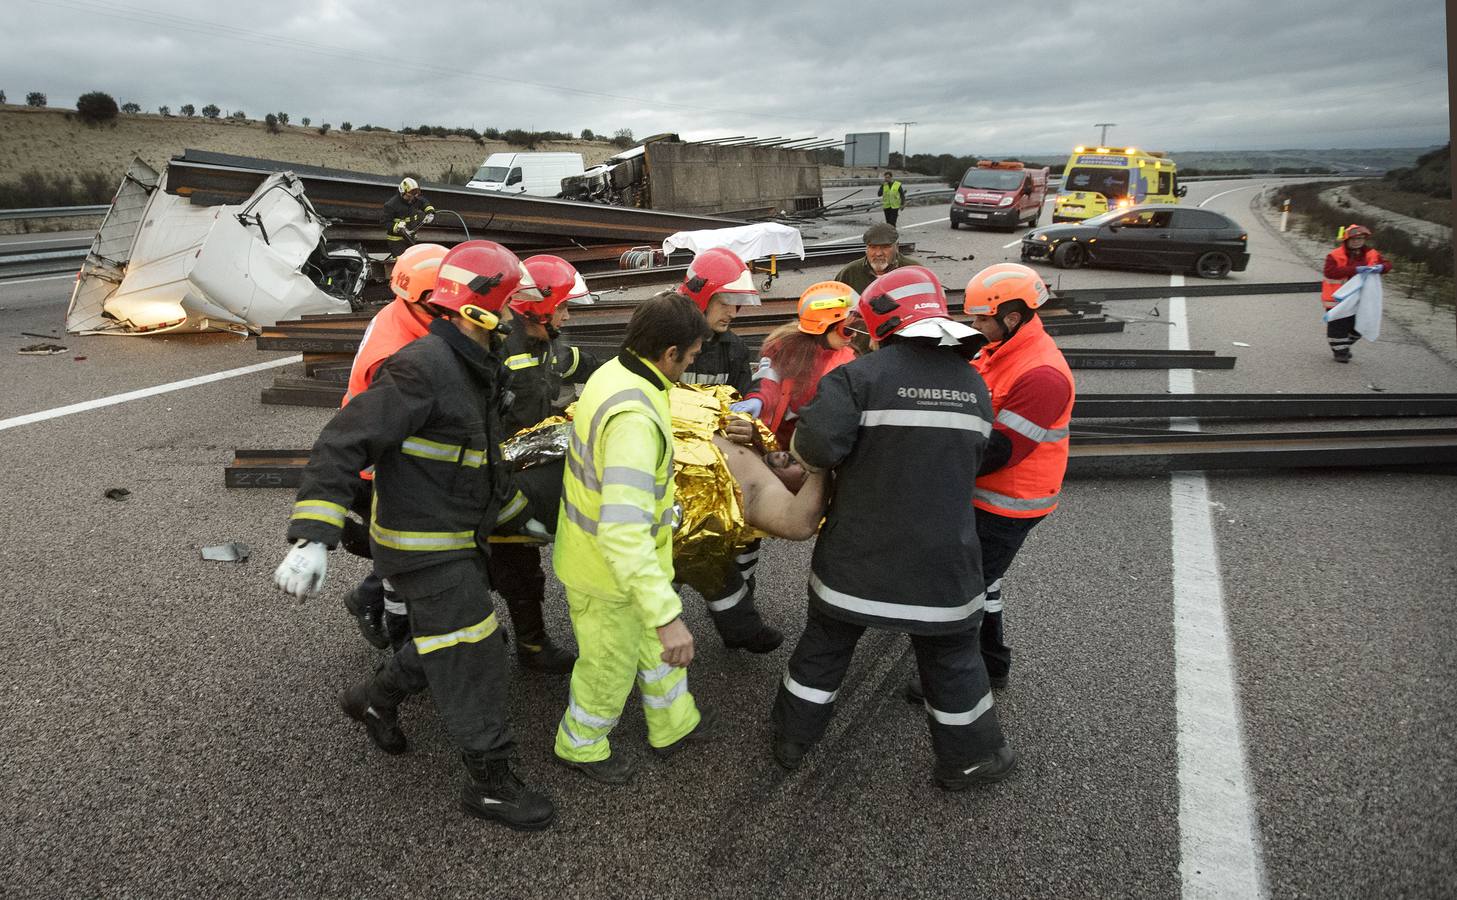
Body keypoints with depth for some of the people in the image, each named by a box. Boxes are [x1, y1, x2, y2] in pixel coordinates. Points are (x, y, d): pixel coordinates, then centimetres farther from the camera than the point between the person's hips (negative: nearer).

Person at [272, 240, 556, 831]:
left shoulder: (472, 367, 6)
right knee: (472, 658, -2)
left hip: (456, 535, 10)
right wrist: (313, 538, -34)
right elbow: (344, 444, -28)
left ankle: (374, 699, 44)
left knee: (454, 641, 23)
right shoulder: (422, 368, -25)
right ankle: (490, 782, 13)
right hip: (426, 549, -10)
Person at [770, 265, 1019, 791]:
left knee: (824, 646, 18)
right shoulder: (974, 385, 2)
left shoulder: (862, 376, -16)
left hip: (858, 556, -2)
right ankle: (967, 758, 34)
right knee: (951, 659, 20)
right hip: (941, 562, 2)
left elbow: (818, 446, -25)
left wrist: (800, 449, -3)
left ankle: (792, 740, 34)